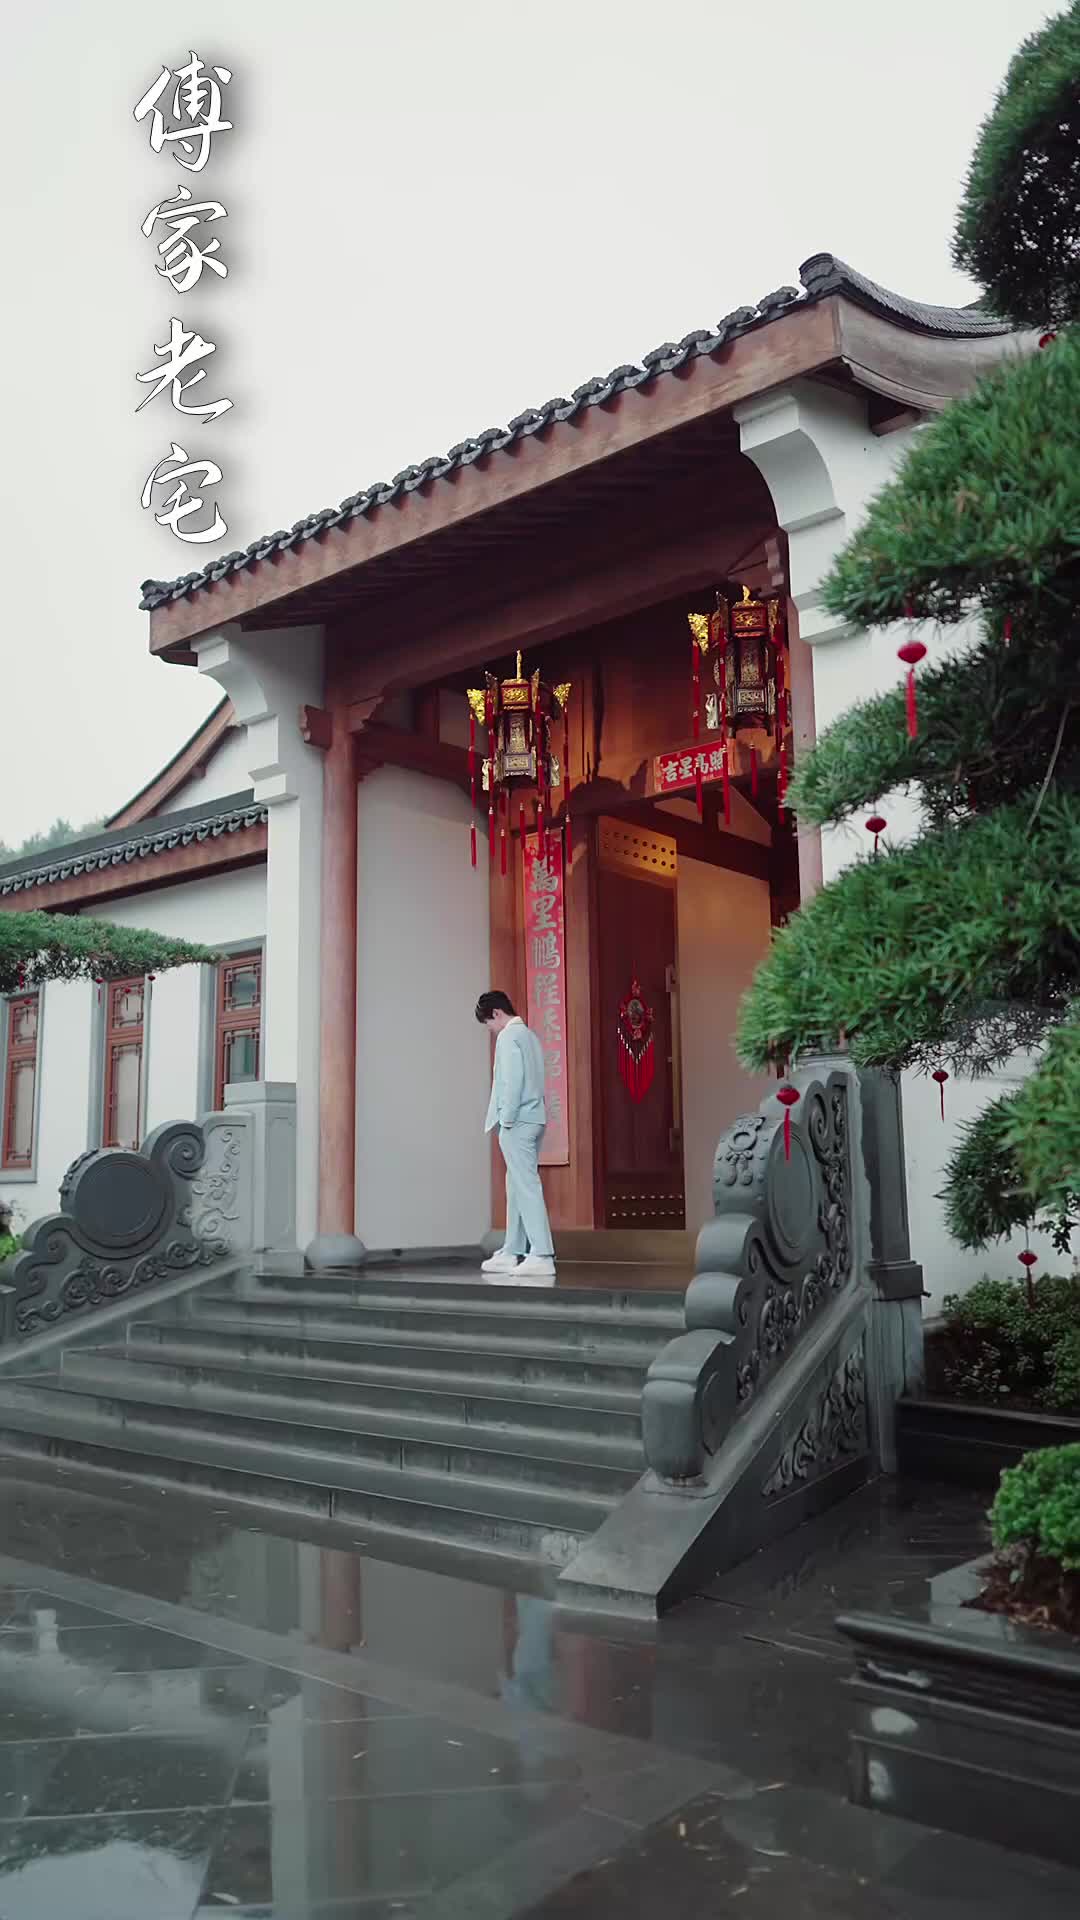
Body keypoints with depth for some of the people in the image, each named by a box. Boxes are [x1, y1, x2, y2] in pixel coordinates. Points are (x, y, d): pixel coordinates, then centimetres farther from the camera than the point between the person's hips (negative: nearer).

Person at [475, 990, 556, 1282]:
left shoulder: (509, 1036, -9)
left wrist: (506, 1120, -14)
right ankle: (512, 1253, 18)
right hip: (533, 1119, 10)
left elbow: (512, 1080, -18)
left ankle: (542, 1257, -12)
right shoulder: (529, 1035, 18)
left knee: (527, 1186, -10)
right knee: (517, 1186, 13)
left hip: (518, 1122, -10)